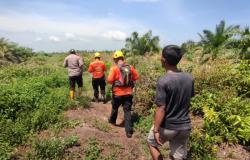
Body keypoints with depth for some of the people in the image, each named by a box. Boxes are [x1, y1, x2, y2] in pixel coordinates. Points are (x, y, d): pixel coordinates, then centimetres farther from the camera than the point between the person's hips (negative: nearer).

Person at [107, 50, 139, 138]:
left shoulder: (114, 68, -13)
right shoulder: (130, 67, 0)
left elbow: (109, 80, -18)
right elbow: (136, 77, 7)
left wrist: (114, 82, 3)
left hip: (118, 93, -2)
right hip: (128, 93, 3)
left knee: (115, 108, 23)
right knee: (127, 111, 6)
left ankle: (112, 120, 48)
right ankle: (129, 131, 5)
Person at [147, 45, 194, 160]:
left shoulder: (163, 81, -23)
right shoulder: (189, 78, -5)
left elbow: (161, 108, -23)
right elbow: (189, 99, 8)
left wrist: (156, 130, -14)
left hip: (167, 127, -5)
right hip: (185, 126, 5)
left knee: (151, 143, 24)